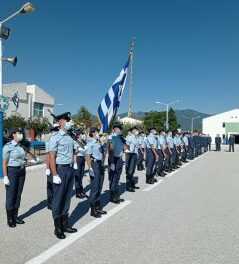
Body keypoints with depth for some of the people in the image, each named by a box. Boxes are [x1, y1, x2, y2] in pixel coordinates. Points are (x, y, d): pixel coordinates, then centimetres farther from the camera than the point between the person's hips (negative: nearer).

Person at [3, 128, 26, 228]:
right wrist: (5, 177, -16)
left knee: (18, 195, 11)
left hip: (22, 171, 6)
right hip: (11, 171, -6)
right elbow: (4, 163, -12)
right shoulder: (7, 146, -11)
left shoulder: (20, 146, 8)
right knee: (10, 196, 2)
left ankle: (15, 216, 22)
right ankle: (10, 219, 14)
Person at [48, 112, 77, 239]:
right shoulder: (55, 138, -11)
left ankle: (65, 224, 27)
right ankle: (58, 228, 16)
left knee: (67, 198, 14)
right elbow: (52, 157, -15)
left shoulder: (70, 137, 10)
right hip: (60, 169, -7)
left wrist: (72, 168, 11)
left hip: (70, 169, 7)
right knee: (58, 199, 3)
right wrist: (55, 175, -19)